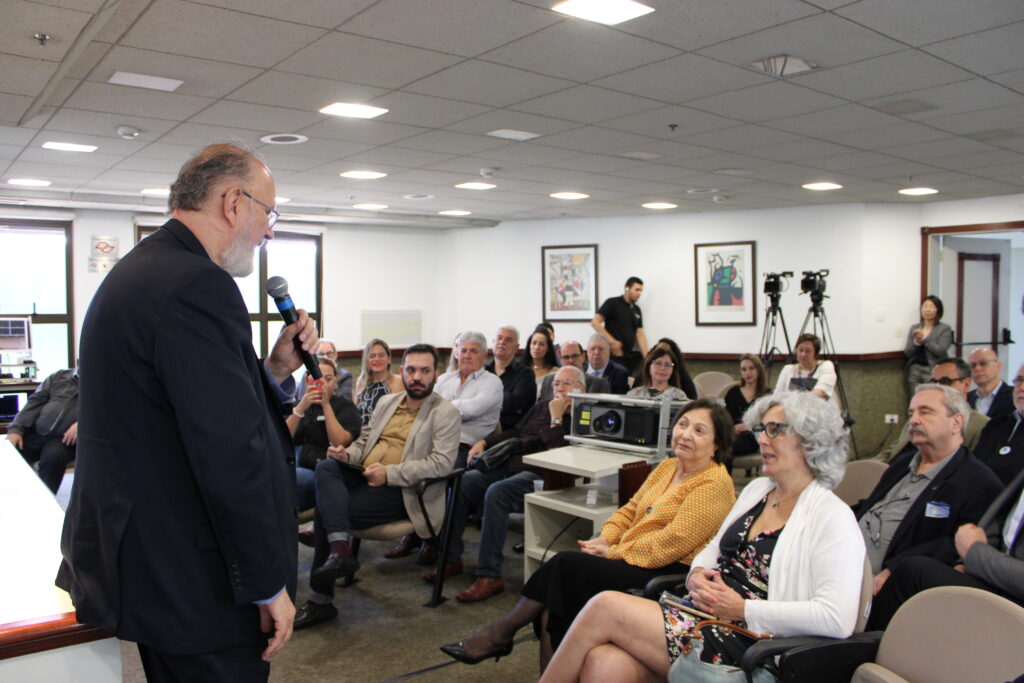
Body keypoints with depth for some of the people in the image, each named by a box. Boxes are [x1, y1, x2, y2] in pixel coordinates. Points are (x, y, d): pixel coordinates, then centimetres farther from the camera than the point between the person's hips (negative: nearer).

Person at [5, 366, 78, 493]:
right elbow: (35, 402, 14)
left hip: (64, 438, -4)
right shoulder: (60, 376, 18)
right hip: (36, 432, 4)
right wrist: (16, 429, 0)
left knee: (53, 457, -34)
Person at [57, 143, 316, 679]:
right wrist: (269, 586, -17)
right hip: (190, 584, -10)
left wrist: (275, 369, 2)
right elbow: (230, 456, -25)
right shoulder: (198, 286, -23)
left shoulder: (137, 271, 10)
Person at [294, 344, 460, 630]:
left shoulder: (445, 412, -2)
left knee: (326, 512, -20)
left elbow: (442, 464, -13)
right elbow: (364, 440, 24)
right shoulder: (387, 402, 19)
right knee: (326, 467, -24)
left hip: (401, 491, -6)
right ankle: (340, 549, -30)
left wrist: (389, 473, -19)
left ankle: (320, 601, -5)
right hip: (365, 475, 6)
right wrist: (348, 454, -1)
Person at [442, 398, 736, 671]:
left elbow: (672, 543, -19)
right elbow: (630, 510, 17)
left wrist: (613, 553, -12)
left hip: (671, 575, -8)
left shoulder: (714, 484, -12)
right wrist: (604, 538, -3)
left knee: (567, 565, -19)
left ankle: (502, 631, -3)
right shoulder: (666, 467, 15)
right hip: (630, 561, 8)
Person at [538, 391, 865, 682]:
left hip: (742, 647, -6)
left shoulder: (832, 517, -7)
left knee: (604, 607, -18)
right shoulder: (757, 489, 17)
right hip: (698, 611, 6)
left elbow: (837, 618, -18)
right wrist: (697, 574, 1)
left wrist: (743, 609, -16)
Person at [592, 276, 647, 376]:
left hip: (631, 356, 6)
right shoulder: (612, 303, -2)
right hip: (615, 354, -6)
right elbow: (595, 322, -11)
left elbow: (640, 334, 11)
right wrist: (612, 341, -17)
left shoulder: (637, 310, 15)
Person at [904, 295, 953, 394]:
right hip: (915, 368, 3)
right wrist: (916, 342, -9)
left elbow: (941, 352, -7)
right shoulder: (914, 328, 14)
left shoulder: (945, 329, 4)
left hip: (933, 369, -3)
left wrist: (924, 339, -11)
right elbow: (907, 353, 10)